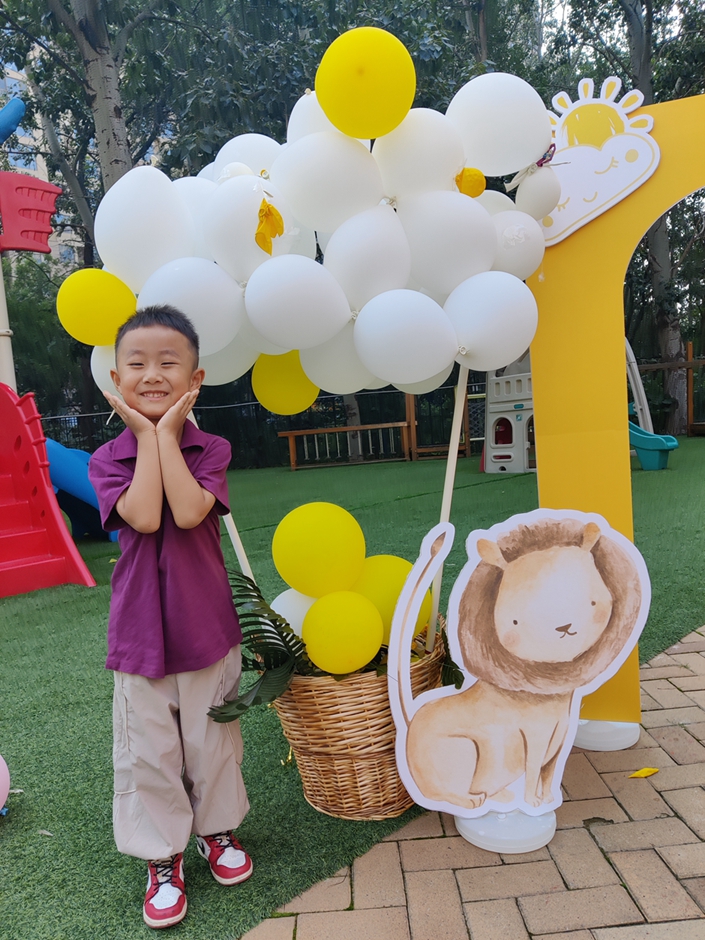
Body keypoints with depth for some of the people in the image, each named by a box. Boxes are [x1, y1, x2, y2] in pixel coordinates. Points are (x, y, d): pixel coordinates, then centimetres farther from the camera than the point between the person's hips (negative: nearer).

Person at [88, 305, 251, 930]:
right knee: (147, 751, 11)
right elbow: (143, 516, -23)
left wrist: (167, 434, -18)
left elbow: (188, 512, -24)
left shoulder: (210, 449, -5)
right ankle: (163, 858, 34)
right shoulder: (107, 458, -4)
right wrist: (147, 436, -16)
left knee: (213, 740, 16)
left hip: (207, 625, 0)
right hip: (140, 630, 0)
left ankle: (218, 829, 42)